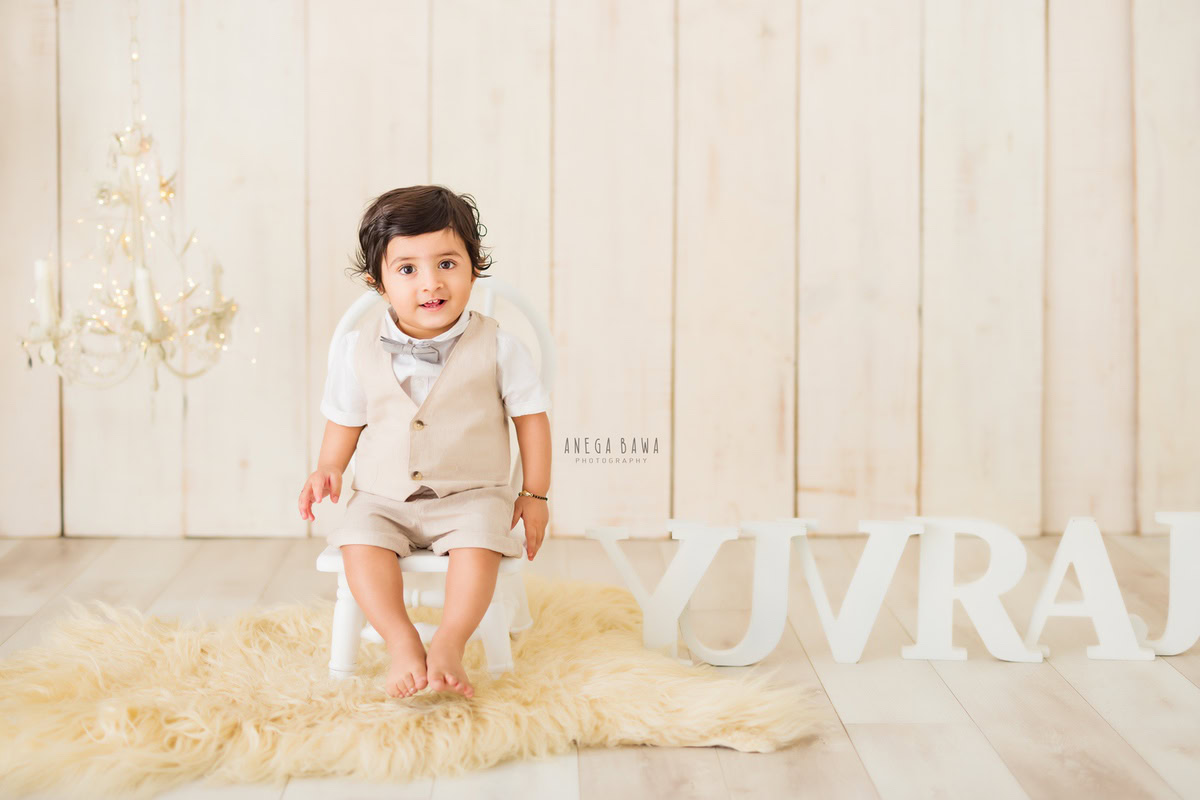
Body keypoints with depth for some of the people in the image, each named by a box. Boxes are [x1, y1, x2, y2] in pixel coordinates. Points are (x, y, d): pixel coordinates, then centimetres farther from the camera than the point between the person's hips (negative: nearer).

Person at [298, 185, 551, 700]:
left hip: (471, 494, -1)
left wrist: (535, 494, 4)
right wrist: (328, 470, -2)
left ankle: (449, 644, -26)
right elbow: (346, 420, 13)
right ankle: (402, 642, -23)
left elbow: (530, 415, 3)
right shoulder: (358, 350, -2)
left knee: (479, 541, -31)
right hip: (383, 497, 2)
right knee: (359, 541, -26)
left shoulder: (498, 348, -7)